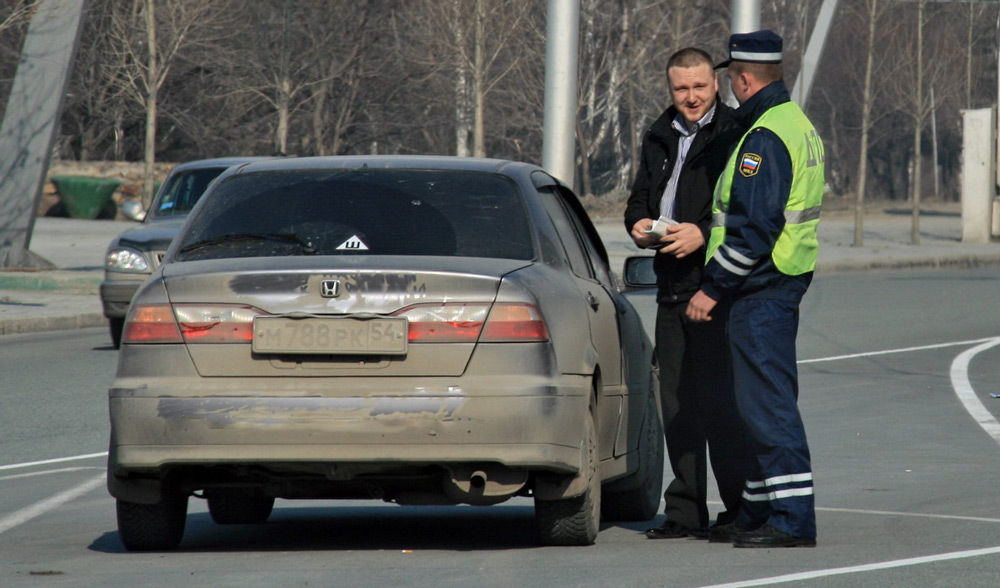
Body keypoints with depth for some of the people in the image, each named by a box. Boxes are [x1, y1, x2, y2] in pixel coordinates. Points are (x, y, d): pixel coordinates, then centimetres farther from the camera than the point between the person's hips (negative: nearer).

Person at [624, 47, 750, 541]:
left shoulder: (735, 137, -5)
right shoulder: (659, 139, 17)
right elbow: (639, 198, 26)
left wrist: (703, 234, -21)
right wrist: (638, 224, 4)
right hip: (671, 287, 8)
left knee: (718, 399, -10)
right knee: (676, 402, 9)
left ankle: (740, 508, -5)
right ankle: (685, 509, 15)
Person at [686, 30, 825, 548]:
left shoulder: (764, 139, -18)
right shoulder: (798, 124, 15)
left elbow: (754, 228, -24)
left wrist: (714, 287, -18)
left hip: (760, 290, -11)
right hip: (786, 280, 11)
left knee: (767, 403, -9)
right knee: (767, 401, 15)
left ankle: (792, 519, -11)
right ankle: (759, 512, 22)